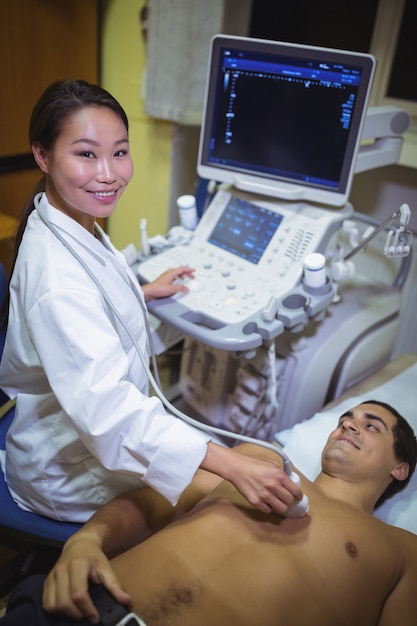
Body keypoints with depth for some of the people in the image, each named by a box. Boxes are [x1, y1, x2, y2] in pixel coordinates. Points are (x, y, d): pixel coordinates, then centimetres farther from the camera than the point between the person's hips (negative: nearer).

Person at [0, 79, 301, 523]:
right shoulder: (56, 274, -37)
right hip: (69, 470, -8)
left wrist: (144, 292, 16)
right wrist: (232, 466, -48)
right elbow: (105, 406, -44)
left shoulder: (77, 223, -5)